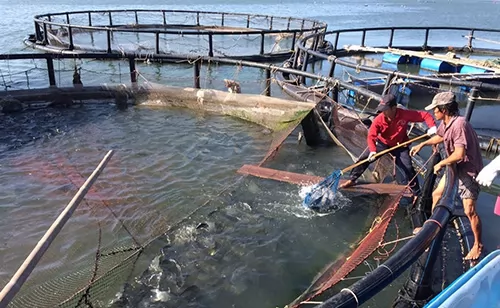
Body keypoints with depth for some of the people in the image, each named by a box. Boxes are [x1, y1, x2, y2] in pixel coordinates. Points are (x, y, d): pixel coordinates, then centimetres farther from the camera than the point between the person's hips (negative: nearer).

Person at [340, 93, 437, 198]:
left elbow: (425, 115, -20)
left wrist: (432, 126, -36)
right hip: (382, 143, 1)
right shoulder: (378, 119, -27)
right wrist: (372, 150, -44)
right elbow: (371, 136, -28)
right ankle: (351, 180, 13)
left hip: (399, 146, -1)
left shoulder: (405, 114, -28)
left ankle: (416, 193, 12)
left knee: (408, 168, -6)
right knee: (363, 158, -5)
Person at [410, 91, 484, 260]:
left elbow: (459, 154, -35)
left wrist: (441, 164, -19)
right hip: (455, 167, 10)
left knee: (469, 210, -7)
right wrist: (422, 145, 21)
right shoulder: (445, 123, 0)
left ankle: (478, 244, 11)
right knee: (437, 194, 18)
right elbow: (440, 136, 24)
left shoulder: (459, 124, -29)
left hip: (469, 169, -10)